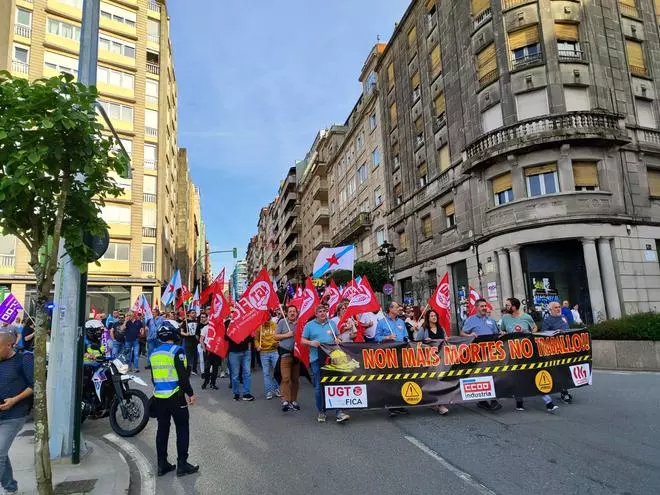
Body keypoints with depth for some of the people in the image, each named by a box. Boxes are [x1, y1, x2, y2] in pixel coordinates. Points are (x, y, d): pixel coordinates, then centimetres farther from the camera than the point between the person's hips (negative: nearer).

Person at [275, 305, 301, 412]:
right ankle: (285, 401, -10)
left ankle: (293, 400, 19)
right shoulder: (282, 322, 0)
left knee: (295, 378, 9)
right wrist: (287, 335, -11)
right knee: (286, 378, -11)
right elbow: (276, 336, 1)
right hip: (285, 353, -3)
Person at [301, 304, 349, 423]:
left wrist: (337, 340, 0)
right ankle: (321, 412, 18)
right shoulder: (309, 325, 5)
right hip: (316, 359, -1)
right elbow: (303, 340, 5)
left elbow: (337, 337, 23)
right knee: (319, 387, 4)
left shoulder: (332, 323, 12)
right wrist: (311, 343, -14)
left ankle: (339, 412, -1)